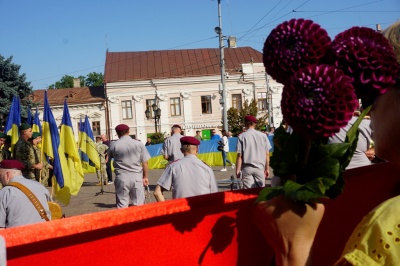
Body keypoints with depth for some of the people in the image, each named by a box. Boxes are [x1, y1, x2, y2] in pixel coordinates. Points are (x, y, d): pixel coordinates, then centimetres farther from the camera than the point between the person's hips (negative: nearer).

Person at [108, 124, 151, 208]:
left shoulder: (114, 145, -3)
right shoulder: (139, 144, -1)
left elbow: (108, 158, 12)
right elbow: (145, 163, 1)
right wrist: (145, 177, 13)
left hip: (121, 177, 0)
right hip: (137, 177, 0)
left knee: (122, 206, 7)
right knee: (139, 205, 8)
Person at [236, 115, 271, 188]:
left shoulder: (242, 136, -3)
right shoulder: (263, 136, 4)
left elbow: (239, 155, -7)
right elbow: (267, 154, 5)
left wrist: (237, 170, -2)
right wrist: (267, 169, 13)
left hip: (247, 168, -2)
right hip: (260, 167, 2)